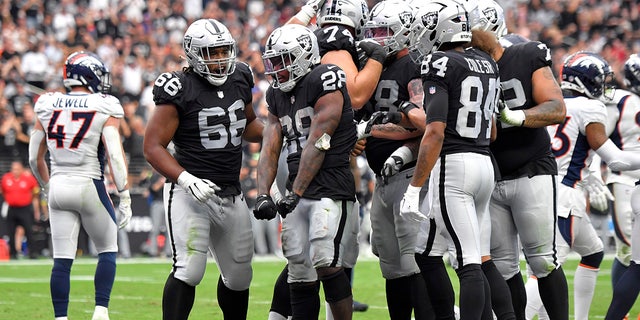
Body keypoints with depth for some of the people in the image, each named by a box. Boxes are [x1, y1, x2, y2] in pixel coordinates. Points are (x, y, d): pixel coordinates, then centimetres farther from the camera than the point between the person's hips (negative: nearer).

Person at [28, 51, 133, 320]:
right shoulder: (104, 109, -7)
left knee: (62, 260, 6)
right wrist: (125, 198, -10)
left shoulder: (48, 107, 6)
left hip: (58, 186, 3)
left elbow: (35, 159, 12)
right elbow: (115, 156, -14)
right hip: (90, 186, -3)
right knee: (108, 251, 13)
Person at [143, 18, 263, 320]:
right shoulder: (180, 90, -13)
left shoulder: (239, 80, 7)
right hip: (190, 192, -7)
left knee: (239, 274, 15)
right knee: (189, 269, -20)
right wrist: (186, 179, -27)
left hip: (231, 194, 7)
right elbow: (153, 146, -14)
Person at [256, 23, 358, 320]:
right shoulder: (277, 95, 16)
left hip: (331, 187, -8)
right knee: (300, 276, 6)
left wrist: (295, 193, -15)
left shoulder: (324, 81, -10)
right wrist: (263, 195, -4)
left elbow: (316, 145, -14)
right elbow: (270, 149, 11)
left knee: (327, 264, -18)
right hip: (298, 190, 8)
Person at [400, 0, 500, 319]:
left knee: (468, 262, -10)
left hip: (452, 164, -8)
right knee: (472, 262, 13)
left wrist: (414, 189, -17)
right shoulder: (487, 63, 13)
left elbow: (436, 132, -18)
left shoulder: (439, 65, -11)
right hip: (485, 162, 8)